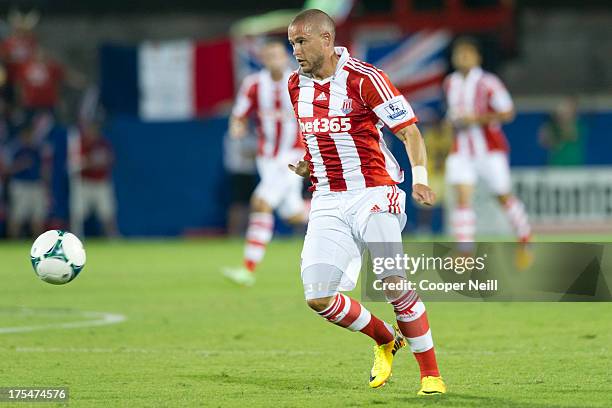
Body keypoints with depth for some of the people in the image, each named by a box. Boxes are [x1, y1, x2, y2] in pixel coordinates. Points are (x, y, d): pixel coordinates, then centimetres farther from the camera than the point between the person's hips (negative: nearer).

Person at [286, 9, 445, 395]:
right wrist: (306, 164, 9)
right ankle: (385, 340, 19)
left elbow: (409, 132, -8)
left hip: (373, 194, -6)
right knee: (318, 297, -7)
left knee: (393, 283, -19)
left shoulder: (363, 78, -9)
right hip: (327, 201, 6)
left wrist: (421, 178, -23)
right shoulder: (297, 86, 11)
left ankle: (431, 374, -4)